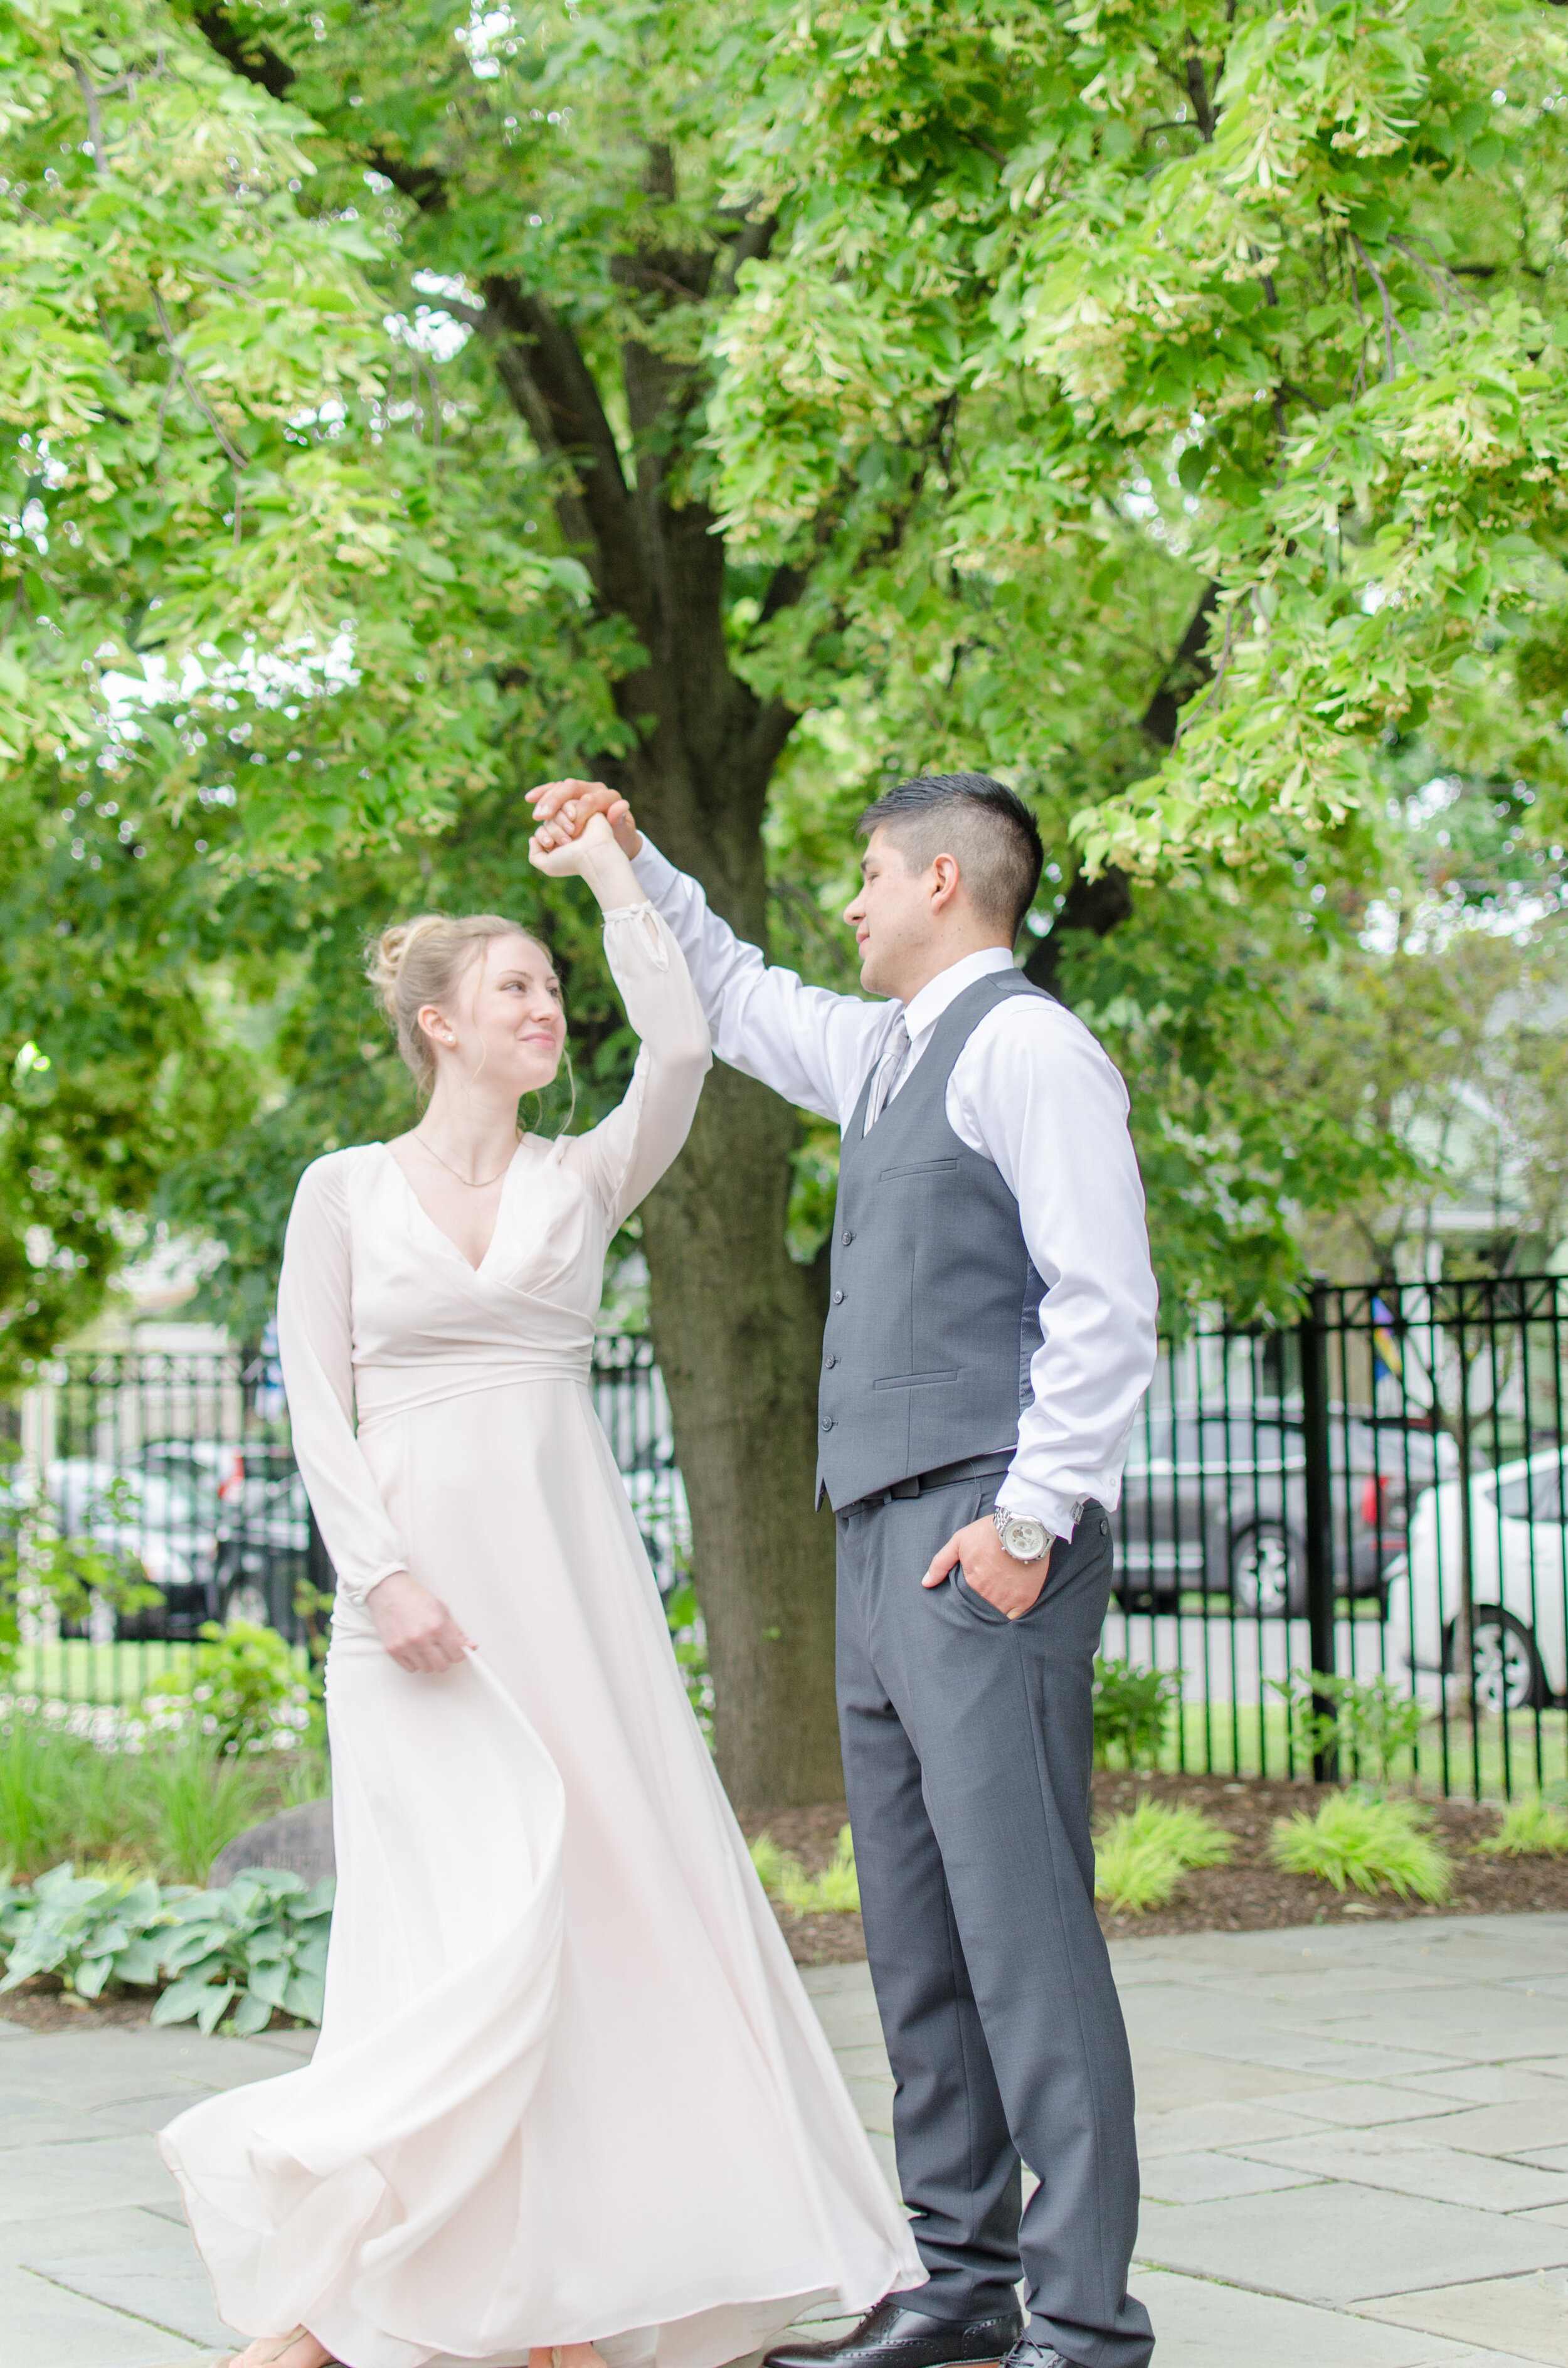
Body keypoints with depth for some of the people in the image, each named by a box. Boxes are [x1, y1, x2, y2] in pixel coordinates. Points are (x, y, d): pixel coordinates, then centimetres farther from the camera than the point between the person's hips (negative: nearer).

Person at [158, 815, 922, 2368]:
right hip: (420, 1583, -4)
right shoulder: (346, 1191, 4)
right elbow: (314, 1407, -1)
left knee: (618, 1904, -1)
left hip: (574, 1581, 4)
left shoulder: (581, 1181, 10)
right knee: (482, 1923, -13)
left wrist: (613, 873, 3)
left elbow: (680, 1048, -7)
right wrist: (382, 1575, -13)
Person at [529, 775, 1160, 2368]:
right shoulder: (884, 1054, 20)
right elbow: (732, 1000, 39)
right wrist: (634, 862, 33)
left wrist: (1029, 1519, -18)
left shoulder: (1027, 1045, -8)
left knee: (1021, 1922, -11)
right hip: (882, 1534, 10)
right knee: (914, 1931, 11)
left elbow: (1107, 1305, -15)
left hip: (984, 1543, -9)